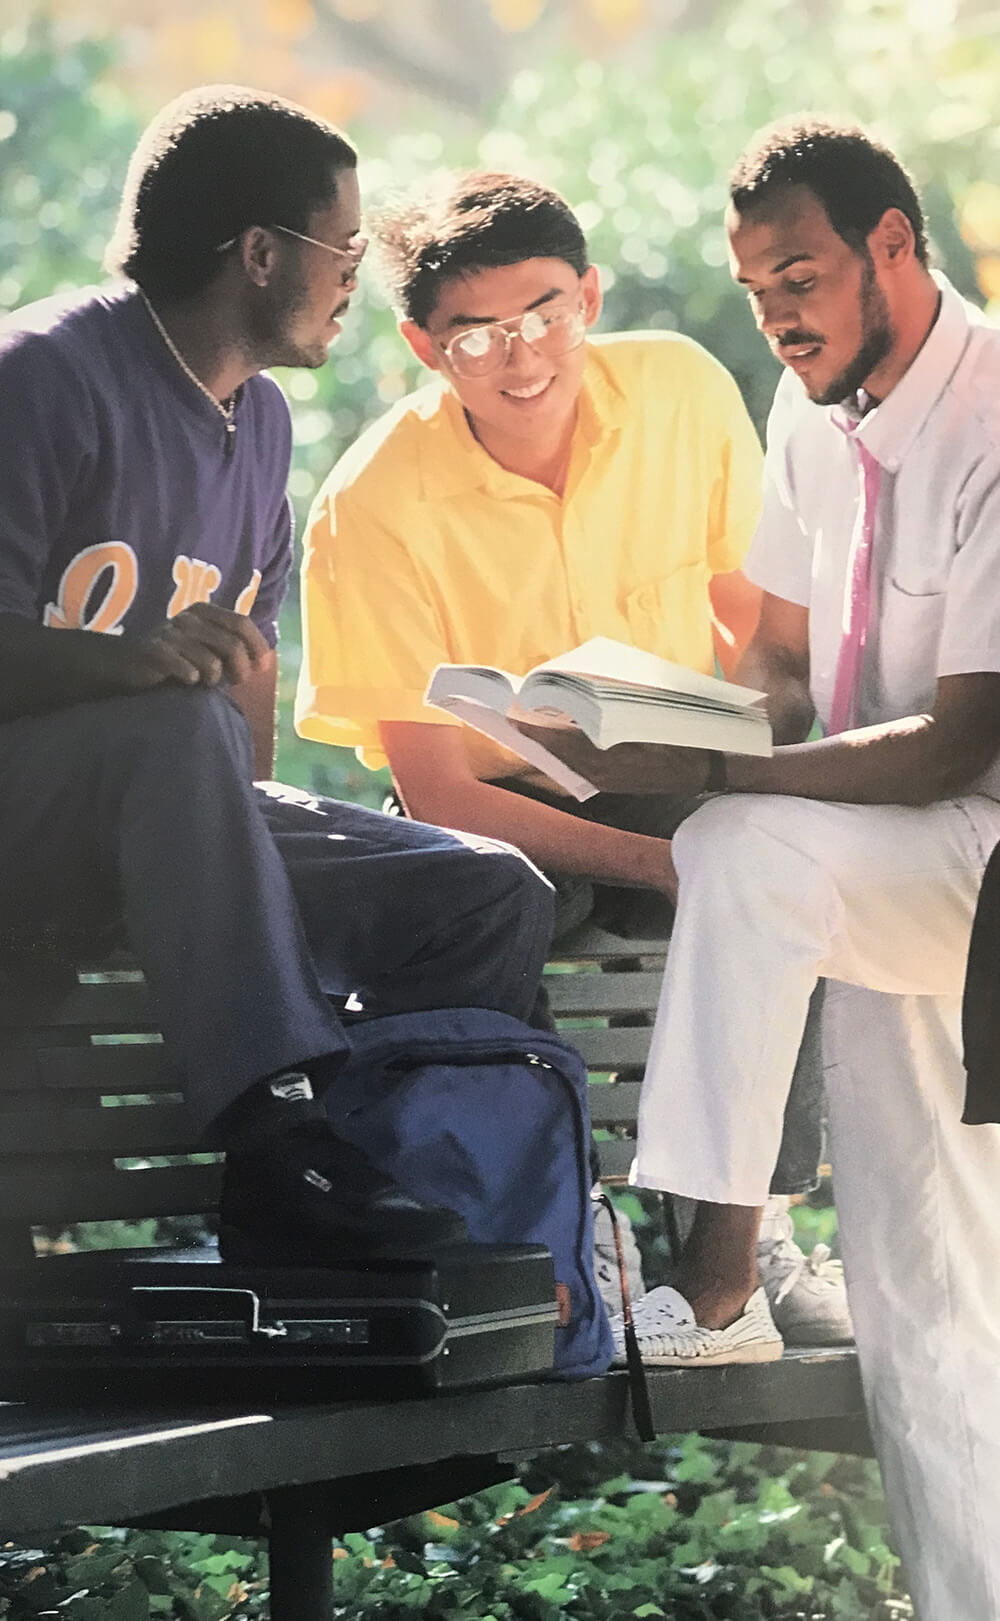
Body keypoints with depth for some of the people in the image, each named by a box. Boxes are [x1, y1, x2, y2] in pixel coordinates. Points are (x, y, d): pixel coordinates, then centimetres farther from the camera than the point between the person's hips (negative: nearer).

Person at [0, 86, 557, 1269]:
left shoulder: (260, 419, 16)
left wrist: (244, 811, -1)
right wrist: (131, 659, -37)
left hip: (169, 823, 8)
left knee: (494, 899, -9)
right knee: (179, 723, -40)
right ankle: (281, 1126, -47)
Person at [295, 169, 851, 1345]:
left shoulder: (683, 390, -8)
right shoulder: (375, 503, -18)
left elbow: (755, 622, 4)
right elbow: (434, 791, -17)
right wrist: (657, 861, -28)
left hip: (676, 786, 2)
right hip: (495, 809, -2)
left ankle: (752, 1229, -16)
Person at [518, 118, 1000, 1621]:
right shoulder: (815, 411, 8)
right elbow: (784, 655, 18)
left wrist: (704, 772, -30)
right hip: (874, 875, 8)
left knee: (749, 857, -34)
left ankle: (714, 1278, -27)